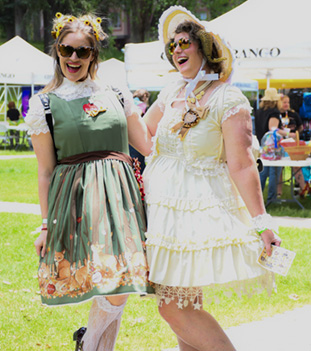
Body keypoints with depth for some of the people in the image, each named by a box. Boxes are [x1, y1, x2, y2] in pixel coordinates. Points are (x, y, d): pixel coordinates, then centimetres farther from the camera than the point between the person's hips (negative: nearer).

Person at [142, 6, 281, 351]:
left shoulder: (228, 100, -11)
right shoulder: (171, 92, 9)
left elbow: (241, 165, -17)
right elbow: (143, 131, 26)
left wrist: (261, 222, -21)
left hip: (201, 207, -7)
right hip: (162, 203, 7)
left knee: (173, 307, -11)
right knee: (183, 306, 10)